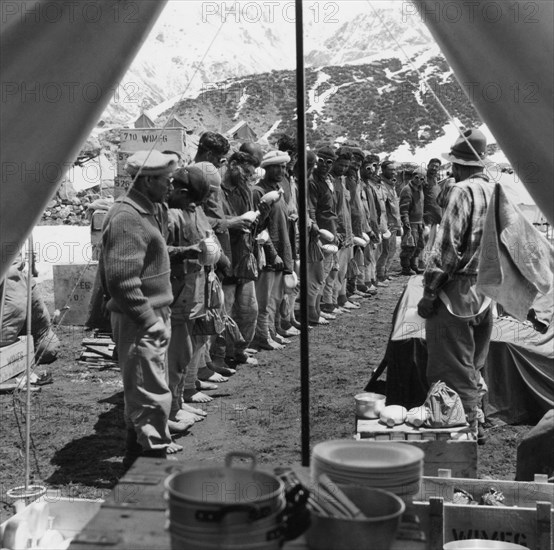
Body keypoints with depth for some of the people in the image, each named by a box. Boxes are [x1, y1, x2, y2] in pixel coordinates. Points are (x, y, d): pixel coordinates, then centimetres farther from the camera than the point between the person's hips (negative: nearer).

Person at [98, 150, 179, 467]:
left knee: (141, 393, 19)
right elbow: (122, 280, -24)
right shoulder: (127, 218, -19)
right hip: (139, 322, -11)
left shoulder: (143, 212, 14)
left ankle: (139, 455, 32)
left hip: (149, 317, 11)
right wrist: (150, 321, -21)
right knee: (152, 395, -4)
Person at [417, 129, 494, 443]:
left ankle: (468, 424, 8)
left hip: (459, 288, -8)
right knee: (474, 364, 18)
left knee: (455, 366, 3)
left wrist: (430, 290, -14)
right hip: (486, 292, 8)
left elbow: (448, 245, -18)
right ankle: (475, 421, 27)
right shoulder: (496, 191, 8)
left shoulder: (464, 191, -13)